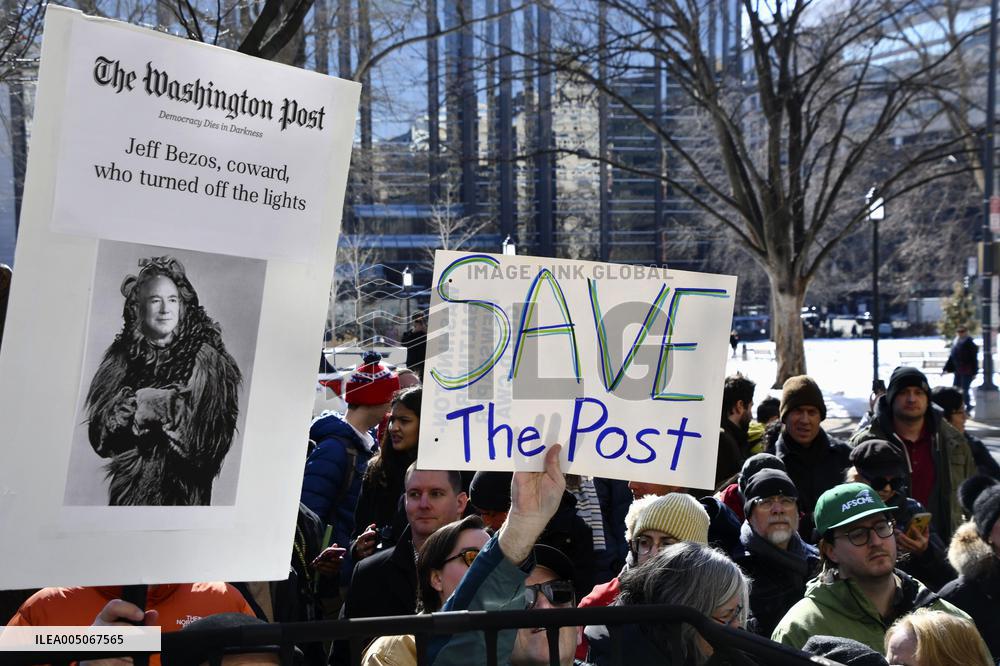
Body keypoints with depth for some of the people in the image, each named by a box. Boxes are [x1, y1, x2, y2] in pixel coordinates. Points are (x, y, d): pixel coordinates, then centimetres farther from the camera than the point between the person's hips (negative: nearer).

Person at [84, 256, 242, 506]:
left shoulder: (205, 360, -4)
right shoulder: (121, 356, 6)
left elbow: (214, 437, -12)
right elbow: (99, 435, -1)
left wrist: (167, 408, -17)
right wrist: (134, 402, -16)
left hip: (182, 493, -2)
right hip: (128, 490, 3)